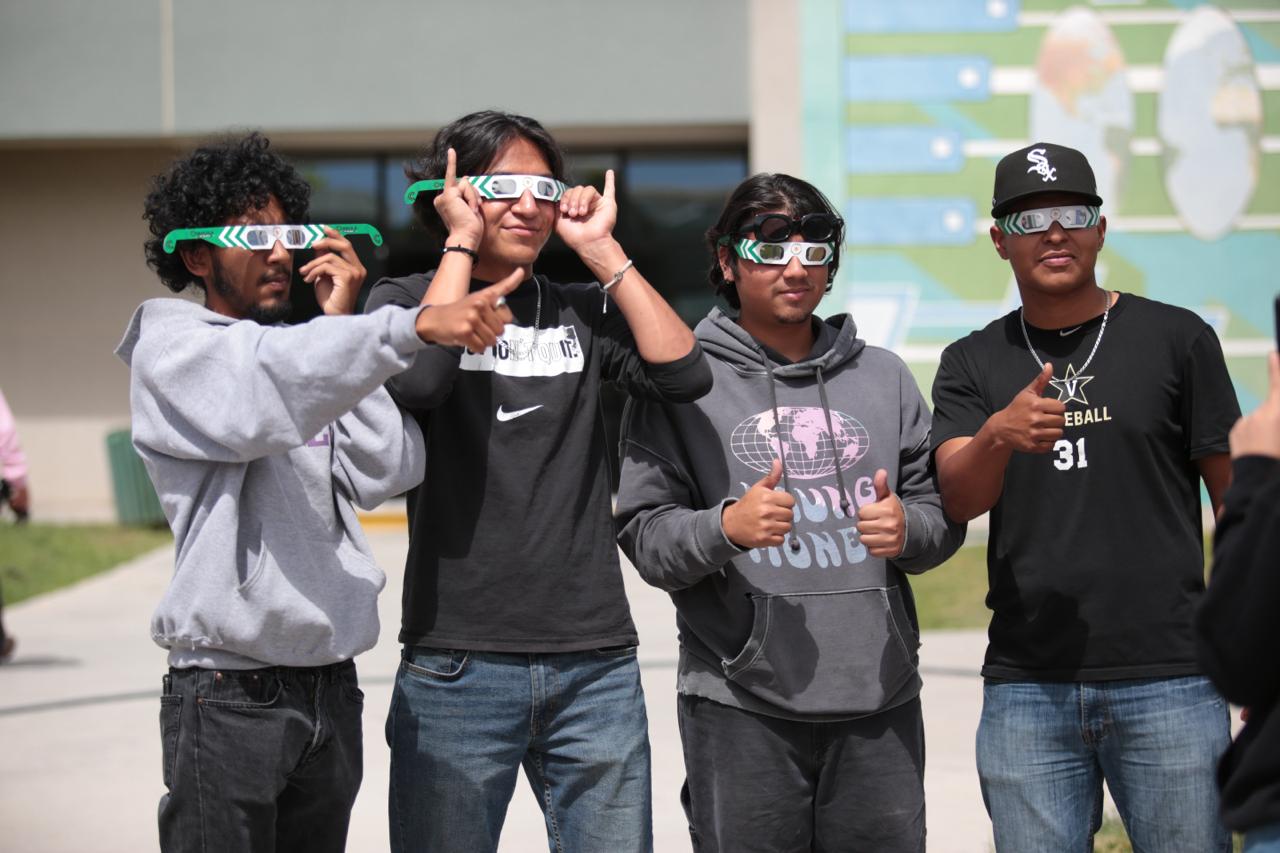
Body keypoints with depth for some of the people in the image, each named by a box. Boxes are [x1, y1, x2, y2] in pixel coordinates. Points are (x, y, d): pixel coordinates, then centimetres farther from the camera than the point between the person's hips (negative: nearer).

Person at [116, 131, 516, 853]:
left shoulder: (310, 352, 15)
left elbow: (389, 469, 1)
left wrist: (343, 325, -3)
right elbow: (265, 392, -26)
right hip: (232, 695, -6)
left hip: (332, 685, 6)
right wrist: (414, 327, -37)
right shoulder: (171, 347, -3)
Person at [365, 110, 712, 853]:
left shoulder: (583, 312, 14)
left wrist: (603, 250, 0)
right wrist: (461, 243, -7)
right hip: (458, 664, -3)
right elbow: (415, 378, -18)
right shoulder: (405, 301, 5)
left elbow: (685, 374, -3)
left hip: (596, 664, 3)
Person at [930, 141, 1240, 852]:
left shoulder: (1176, 339, 4)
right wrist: (996, 436, -26)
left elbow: (1237, 497, 5)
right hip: (1026, 687, 2)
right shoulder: (973, 363, 11)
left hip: (1168, 682, -2)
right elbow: (958, 500, -3)